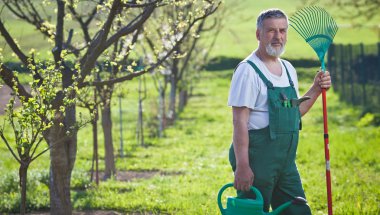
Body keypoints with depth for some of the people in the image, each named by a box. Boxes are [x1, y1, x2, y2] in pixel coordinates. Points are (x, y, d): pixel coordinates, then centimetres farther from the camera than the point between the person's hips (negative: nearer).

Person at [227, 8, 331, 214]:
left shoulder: (288, 69, 14)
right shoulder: (248, 70, -11)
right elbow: (239, 122, -16)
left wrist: (315, 89, 10)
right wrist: (242, 166, -22)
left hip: (286, 160, 8)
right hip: (257, 158, -8)